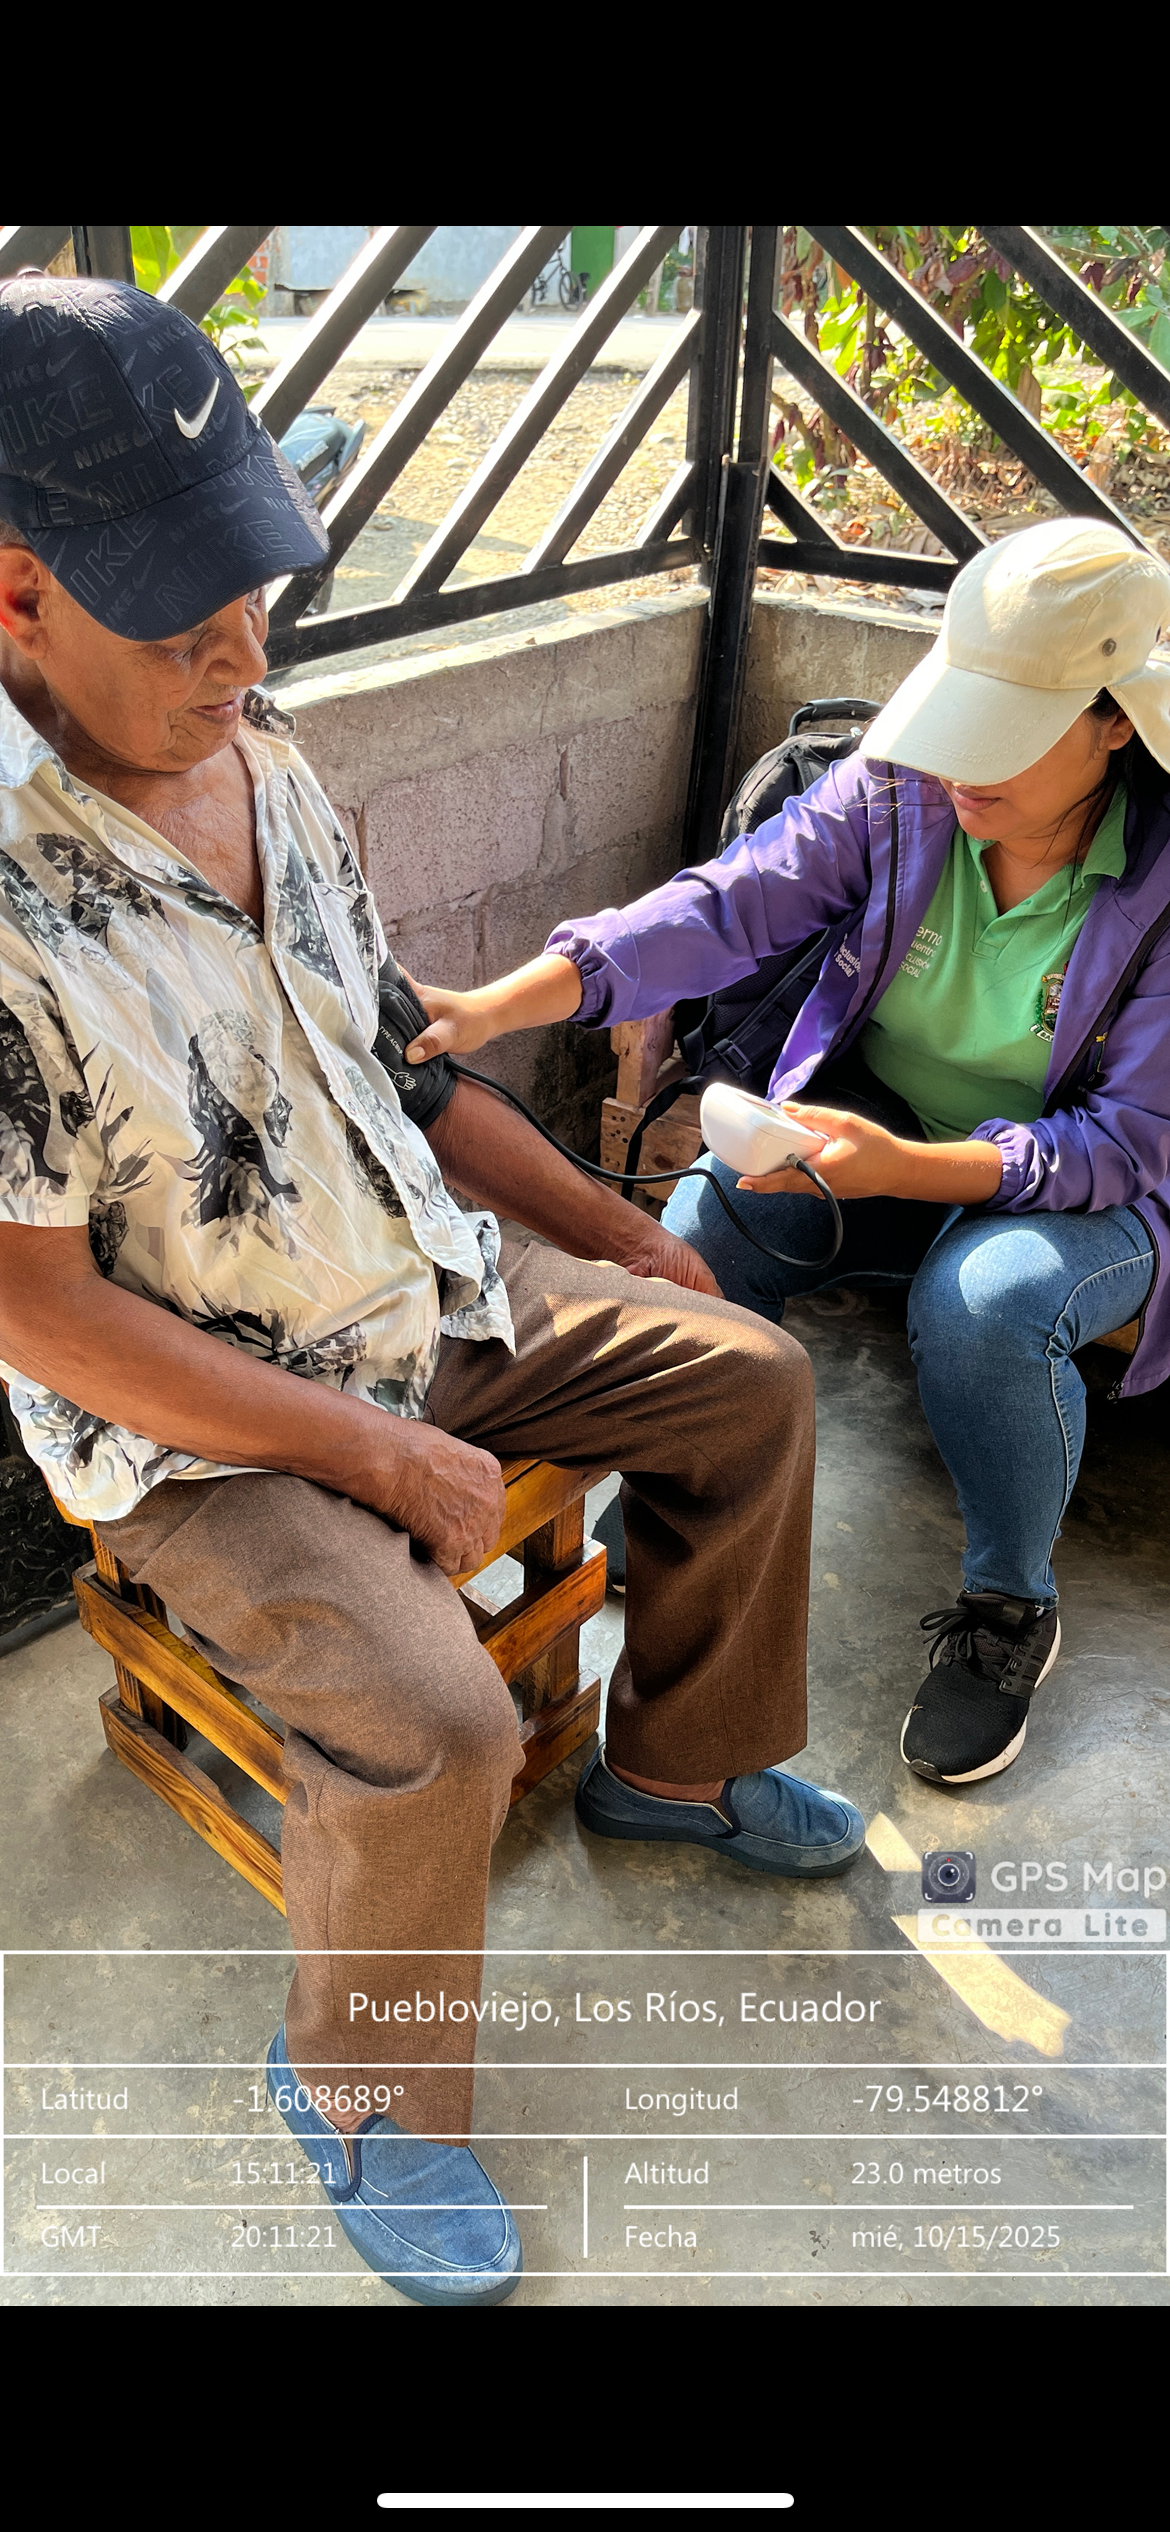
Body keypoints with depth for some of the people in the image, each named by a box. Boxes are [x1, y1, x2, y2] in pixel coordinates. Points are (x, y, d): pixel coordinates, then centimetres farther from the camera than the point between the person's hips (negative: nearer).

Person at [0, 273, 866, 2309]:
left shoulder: (264, 763, -1)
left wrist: (613, 1228, 10)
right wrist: (383, 1457, -21)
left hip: (434, 1291, 8)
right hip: (195, 1427, -7)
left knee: (751, 1380, 6)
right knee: (431, 1727, -25)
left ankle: (674, 1763, 27)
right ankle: (356, 2089, 9)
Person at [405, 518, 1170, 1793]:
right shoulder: (896, 791, -11)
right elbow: (725, 906, -21)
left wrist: (904, 1167, -36)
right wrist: (495, 1004, -35)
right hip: (870, 1124, 4)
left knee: (981, 1302, -35)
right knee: (697, 1229, -22)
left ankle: (1007, 1607, -5)